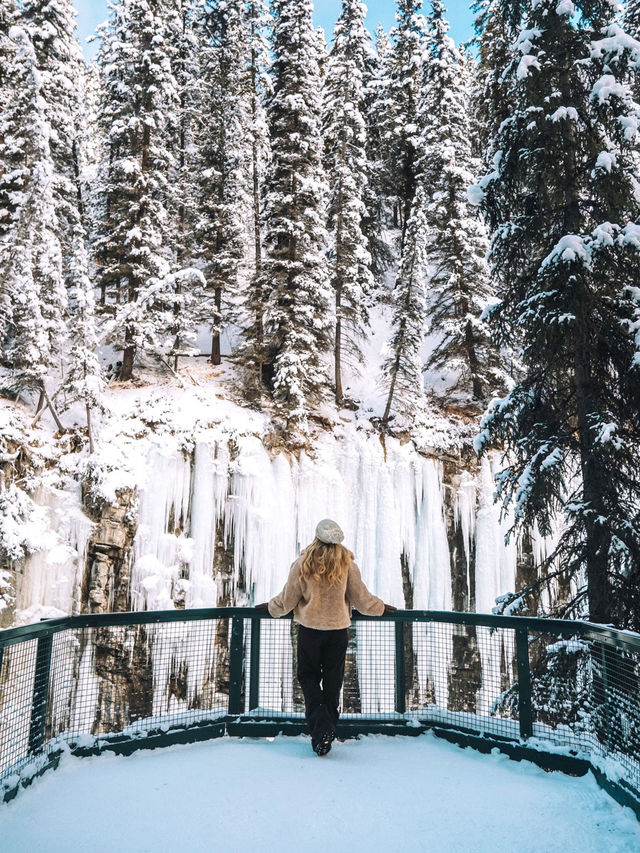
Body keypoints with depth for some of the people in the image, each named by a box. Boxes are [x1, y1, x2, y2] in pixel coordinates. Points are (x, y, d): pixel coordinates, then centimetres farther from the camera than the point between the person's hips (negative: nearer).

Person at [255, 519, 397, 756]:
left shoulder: (303, 563, -11)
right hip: (338, 630, 2)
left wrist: (271, 607, 17)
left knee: (308, 676, 12)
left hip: (309, 629, -2)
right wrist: (380, 607, 19)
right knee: (332, 680, 14)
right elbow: (361, 599, 0)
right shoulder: (347, 563, -8)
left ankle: (321, 726, -5)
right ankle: (327, 732, 20)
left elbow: (287, 600, -3)